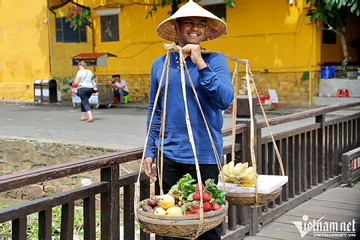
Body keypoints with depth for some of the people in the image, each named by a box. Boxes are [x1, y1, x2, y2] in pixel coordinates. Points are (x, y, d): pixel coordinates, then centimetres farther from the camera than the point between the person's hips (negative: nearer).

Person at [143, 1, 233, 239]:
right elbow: (155, 112, 14)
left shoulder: (214, 61, -1)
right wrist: (150, 152, 10)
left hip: (204, 155, -3)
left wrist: (201, 65, -19)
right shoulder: (160, 64, 8)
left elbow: (225, 100, -15)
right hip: (170, 155, 3)